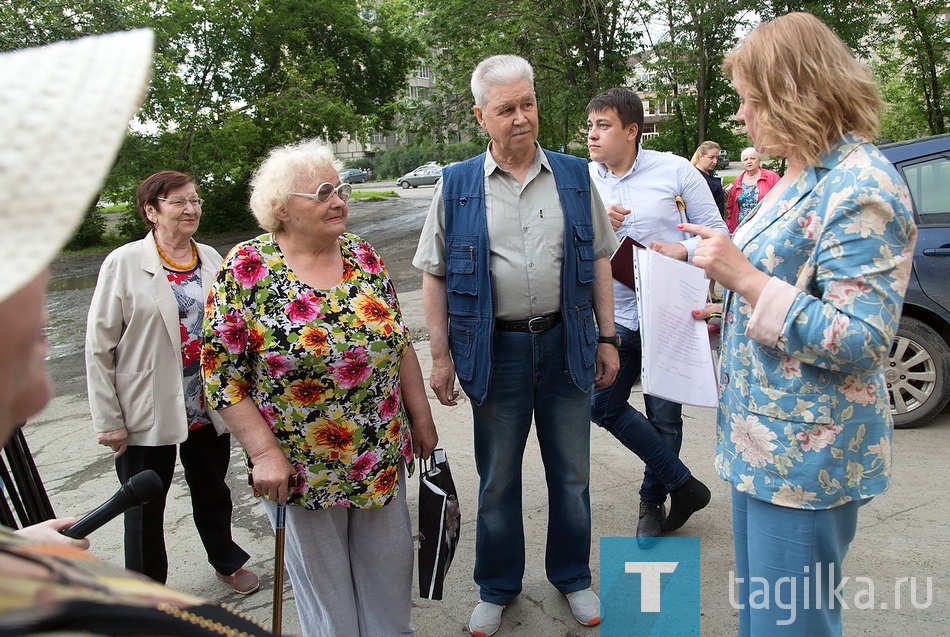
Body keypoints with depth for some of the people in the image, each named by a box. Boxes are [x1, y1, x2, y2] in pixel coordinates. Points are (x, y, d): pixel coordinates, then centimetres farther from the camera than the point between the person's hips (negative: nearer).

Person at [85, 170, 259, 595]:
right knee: (144, 510, 13)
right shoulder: (124, 263, -10)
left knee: (213, 492, 22)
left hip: (208, 409, 4)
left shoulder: (211, 259, 3)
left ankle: (227, 561, 47)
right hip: (147, 414, -4)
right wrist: (108, 421, -10)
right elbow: (99, 347, -9)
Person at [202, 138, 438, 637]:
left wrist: (421, 418, 8)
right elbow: (222, 375, -11)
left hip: (383, 456, 4)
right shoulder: (246, 270, -13)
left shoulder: (362, 255, 0)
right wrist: (264, 451, -15)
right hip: (301, 466, -4)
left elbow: (400, 344, 7)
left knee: (390, 565, 18)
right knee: (325, 579, 16)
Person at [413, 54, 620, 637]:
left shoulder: (574, 176, 4)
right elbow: (435, 275, 1)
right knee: (497, 479, 13)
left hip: (566, 342, 2)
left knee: (572, 472, 15)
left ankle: (572, 575, 38)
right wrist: (441, 355, -4)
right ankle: (497, 587, 34)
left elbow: (599, 261, 8)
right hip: (495, 348, -1)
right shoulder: (456, 186, -2)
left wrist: (607, 337, 4)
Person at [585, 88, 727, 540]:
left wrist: (682, 250, -19)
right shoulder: (584, 179, 4)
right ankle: (681, 482, 21)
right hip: (615, 316, 3)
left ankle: (653, 501, 31)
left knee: (664, 415, 7)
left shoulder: (675, 171, -4)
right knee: (603, 406, 2)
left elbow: (717, 232, 0)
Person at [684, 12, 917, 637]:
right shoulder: (805, 175, 11)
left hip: (805, 455, -10)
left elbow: (861, 342, -24)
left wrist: (744, 276, -26)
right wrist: (732, 310, 14)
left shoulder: (861, 186, -19)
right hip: (762, 442, 10)